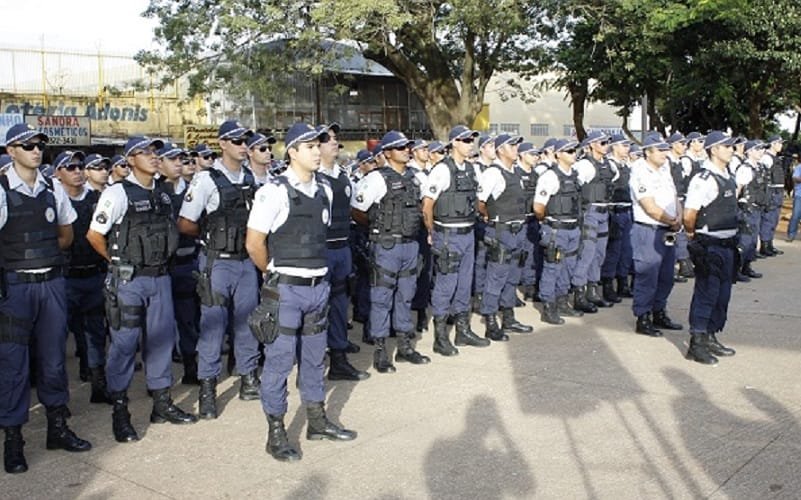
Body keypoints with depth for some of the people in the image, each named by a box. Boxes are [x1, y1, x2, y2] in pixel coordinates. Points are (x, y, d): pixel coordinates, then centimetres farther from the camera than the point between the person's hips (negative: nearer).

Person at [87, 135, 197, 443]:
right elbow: (94, 235, -7)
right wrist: (120, 262, 2)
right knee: (124, 343, -1)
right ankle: (120, 412, 10)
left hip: (160, 277, 6)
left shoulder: (162, 195, 10)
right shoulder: (118, 193, -9)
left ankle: (162, 403, 24)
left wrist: (159, 261, 13)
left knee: (162, 338, 11)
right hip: (128, 280, -6)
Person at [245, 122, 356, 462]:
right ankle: (276, 433, 14)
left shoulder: (324, 190, 7)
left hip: (318, 285, 6)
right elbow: (254, 244, -12)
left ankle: (317, 421, 32)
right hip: (285, 290, -6)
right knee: (280, 359, 2)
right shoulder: (275, 192, -14)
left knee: (315, 356, 17)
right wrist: (276, 274, 1)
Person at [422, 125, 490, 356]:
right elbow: (427, 204, -12)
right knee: (445, 285, -1)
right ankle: (440, 337, 9)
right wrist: (432, 233, -4)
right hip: (448, 236, -7)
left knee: (465, 283, 15)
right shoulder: (442, 170, -14)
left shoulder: (470, 169, 9)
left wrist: (471, 224, 16)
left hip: (468, 234, 7)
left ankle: (463, 330, 27)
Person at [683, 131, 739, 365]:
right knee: (706, 293, -3)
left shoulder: (727, 177, 12)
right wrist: (694, 235, -3)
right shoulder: (704, 179, -18)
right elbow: (689, 216, -20)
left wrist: (733, 238, 16)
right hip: (710, 246, -9)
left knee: (722, 293, 16)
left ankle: (710, 338, 28)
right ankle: (696, 344, 7)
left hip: (727, 244, 9)